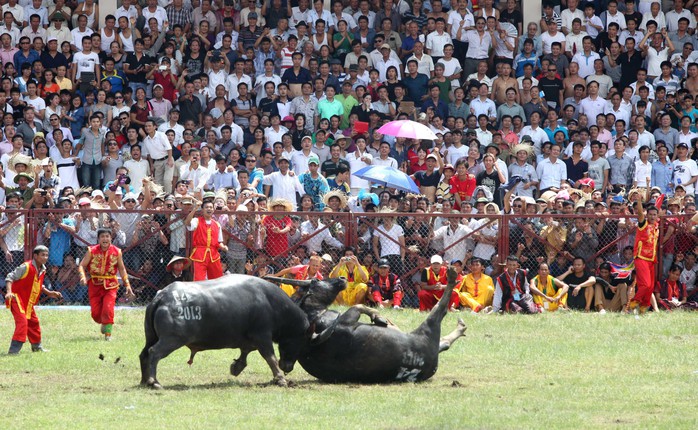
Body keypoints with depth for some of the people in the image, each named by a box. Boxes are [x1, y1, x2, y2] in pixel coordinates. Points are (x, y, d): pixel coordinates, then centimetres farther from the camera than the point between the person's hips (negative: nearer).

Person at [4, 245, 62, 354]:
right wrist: (9, 292, -31)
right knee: (22, 321, -21)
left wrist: (49, 293, 12)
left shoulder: (42, 269, 6)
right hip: (17, 298, -9)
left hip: (28, 302, 9)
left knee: (34, 323, 19)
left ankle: (37, 347, 38)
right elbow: (10, 277, -19)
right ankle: (14, 350, -24)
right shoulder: (26, 267, -20)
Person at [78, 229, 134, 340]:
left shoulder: (116, 252, -2)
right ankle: (104, 323, 35)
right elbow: (82, 265, -5)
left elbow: (122, 269, 7)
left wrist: (127, 285, 2)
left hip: (110, 285, -1)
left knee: (108, 309, -17)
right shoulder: (92, 251, -5)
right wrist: (83, 277, -26)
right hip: (95, 285, 1)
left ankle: (108, 332, -4)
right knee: (95, 312, 2)